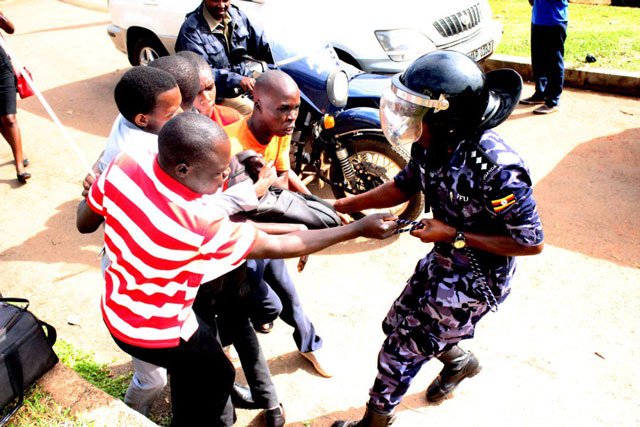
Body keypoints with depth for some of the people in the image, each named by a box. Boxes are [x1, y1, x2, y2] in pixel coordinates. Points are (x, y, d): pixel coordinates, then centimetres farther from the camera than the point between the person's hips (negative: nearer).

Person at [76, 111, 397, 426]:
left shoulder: (124, 165, -20)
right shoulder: (199, 222, -39)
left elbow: (84, 223, -4)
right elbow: (277, 247, -27)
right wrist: (359, 229, -21)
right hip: (156, 335, -7)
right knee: (216, 377, 20)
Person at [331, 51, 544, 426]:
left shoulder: (497, 169, -35)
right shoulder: (431, 144, -14)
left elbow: (532, 243, -24)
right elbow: (405, 186, 4)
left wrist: (454, 236, -26)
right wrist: (341, 206, -2)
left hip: (478, 280, -7)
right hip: (443, 261, 7)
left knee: (401, 351, 3)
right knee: (399, 324, 22)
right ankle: (461, 362, 51)